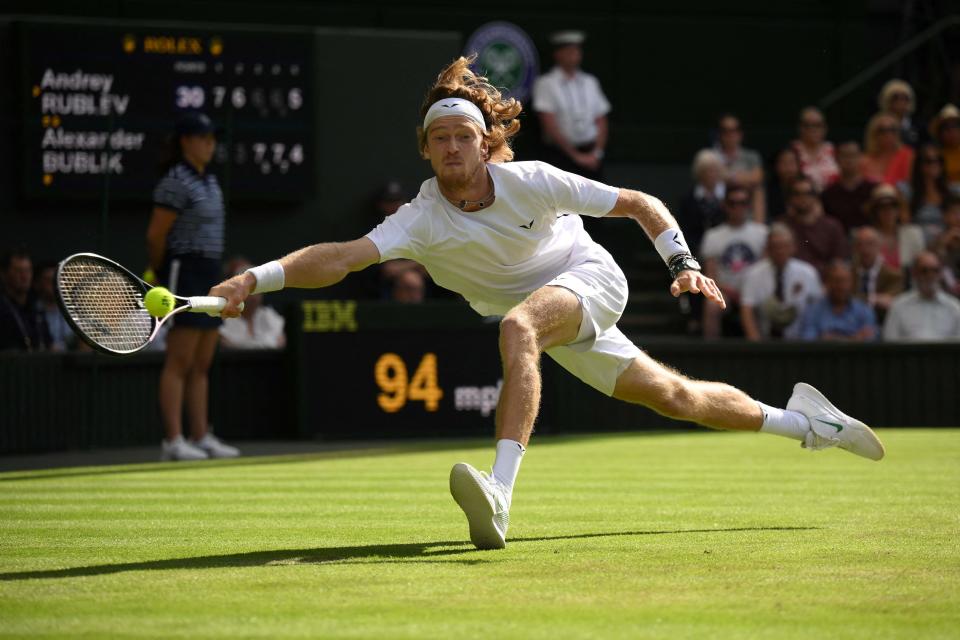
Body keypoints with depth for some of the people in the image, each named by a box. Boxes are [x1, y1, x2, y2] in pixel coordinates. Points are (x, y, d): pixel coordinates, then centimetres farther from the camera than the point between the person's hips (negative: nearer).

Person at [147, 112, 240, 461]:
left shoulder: (210, 181, 14)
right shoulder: (176, 183, -12)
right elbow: (155, 235, -12)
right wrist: (160, 272, 1)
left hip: (210, 274, 9)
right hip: (185, 272, -9)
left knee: (202, 365, 10)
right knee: (179, 363, -7)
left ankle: (202, 437, 13)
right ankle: (173, 441, -7)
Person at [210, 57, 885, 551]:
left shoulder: (530, 181, -22)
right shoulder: (422, 219, -19)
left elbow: (641, 203, -12)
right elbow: (343, 256, -34)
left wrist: (684, 264, -24)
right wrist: (258, 278, -48)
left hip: (591, 278, -4)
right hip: (560, 332, 5)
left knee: (517, 324, -36)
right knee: (676, 397, 10)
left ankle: (500, 495, -49)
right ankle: (797, 419, 36)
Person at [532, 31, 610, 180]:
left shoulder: (590, 82, 12)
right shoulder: (546, 84, -2)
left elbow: (601, 122, 12)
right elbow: (550, 126, -8)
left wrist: (596, 153, -3)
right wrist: (576, 155, -10)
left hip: (591, 155, 4)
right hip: (560, 154, -4)